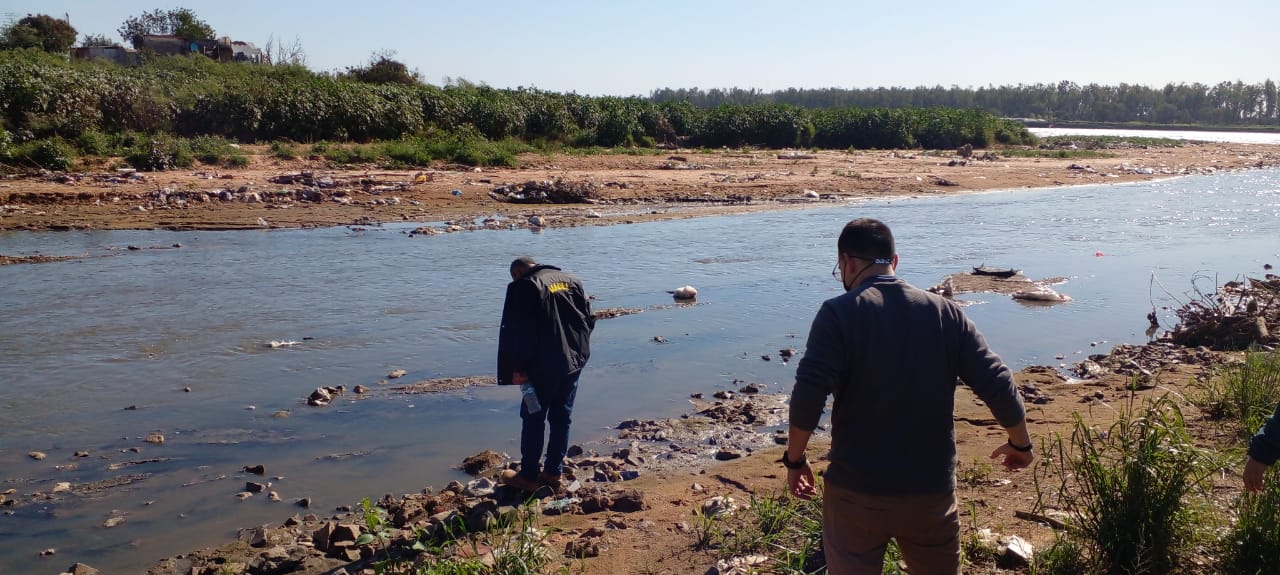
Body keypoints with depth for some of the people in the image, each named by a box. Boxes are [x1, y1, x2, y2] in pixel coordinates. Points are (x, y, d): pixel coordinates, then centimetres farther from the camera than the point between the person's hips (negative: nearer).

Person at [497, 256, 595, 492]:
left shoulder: (523, 287, -9)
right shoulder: (571, 281, 10)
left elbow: (516, 332, -14)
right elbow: (589, 319, 12)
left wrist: (517, 368, -9)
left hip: (544, 367, -6)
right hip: (574, 362, 6)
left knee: (533, 420, 6)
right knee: (561, 418, 14)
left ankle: (528, 476, 13)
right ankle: (554, 472, 20)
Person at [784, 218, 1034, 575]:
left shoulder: (838, 313, -11)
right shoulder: (945, 313, 0)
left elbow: (808, 397, -20)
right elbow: (999, 387, -2)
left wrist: (794, 458, -5)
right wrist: (1020, 443, 15)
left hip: (856, 492, -3)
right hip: (933, 491, 4)